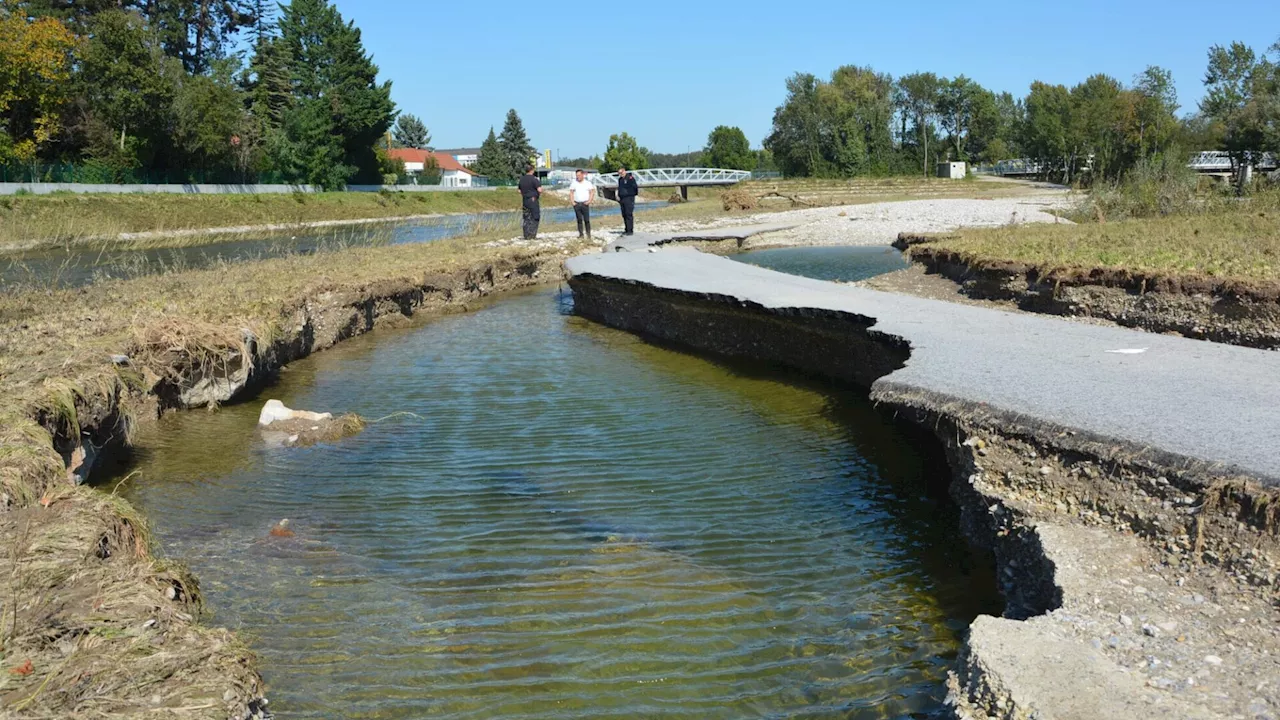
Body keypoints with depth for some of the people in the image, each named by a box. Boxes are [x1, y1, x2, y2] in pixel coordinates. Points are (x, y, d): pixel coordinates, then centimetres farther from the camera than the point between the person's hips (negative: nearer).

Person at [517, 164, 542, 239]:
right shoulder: (533, 178, -12)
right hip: (533, 200, -7)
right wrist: (540, 194, 3)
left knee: (527, 219, 10)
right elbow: (539, 189, -18)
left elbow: (520, 191, 17)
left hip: (525, 201, 7)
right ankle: (532, 235, -4)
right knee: (535, 218, 0)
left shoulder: (522, 179, 10)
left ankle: (526, 236, 9)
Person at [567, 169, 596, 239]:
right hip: (577, 204, 2)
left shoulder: (588, 183, 5)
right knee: (579, 219, 2)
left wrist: (589, 201, -7)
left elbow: (592, 192, 5)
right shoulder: (573, 184, 9)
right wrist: (572, 202, -2)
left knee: (587, 219, -5)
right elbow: (571, 193, 10)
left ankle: (588, 233, 3)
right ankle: (580, 233, 7)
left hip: (585, 203, -2)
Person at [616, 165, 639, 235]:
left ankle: (630, 230, -9)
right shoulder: (620, 179, 17)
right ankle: (627, 230, 16)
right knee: (624, 215, 9)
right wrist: (618, 196, 18)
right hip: (622, 199, 8)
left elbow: (635, 187, -10)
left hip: (629, 198, -8)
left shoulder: (630, 178, -8)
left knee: (629, 214, -10)